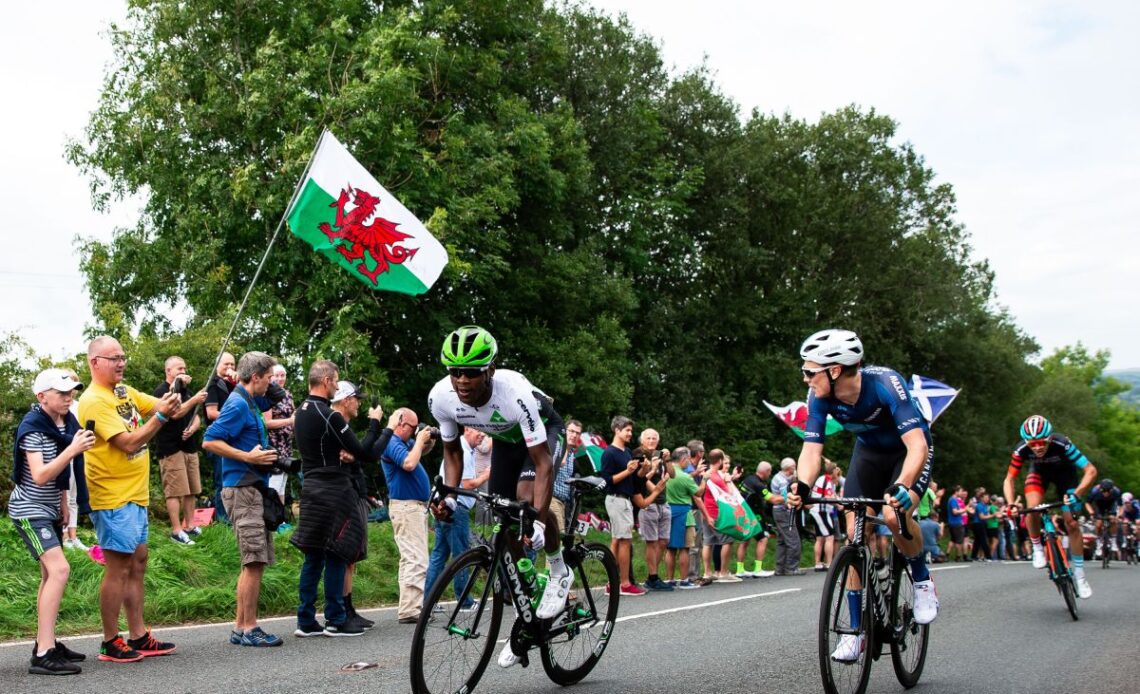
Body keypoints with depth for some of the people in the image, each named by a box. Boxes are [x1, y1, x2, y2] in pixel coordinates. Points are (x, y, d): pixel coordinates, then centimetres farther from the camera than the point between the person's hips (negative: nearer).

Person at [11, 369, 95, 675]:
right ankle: (43, 654, -22)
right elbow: (39, 476, -29)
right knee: (59, 569, -21)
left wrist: (63, 505, 20)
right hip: (29, 509, -9)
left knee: (51, 574, 10)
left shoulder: (66, 422, 3)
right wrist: (72, 450, -37)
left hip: (50, 509, 9)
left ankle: (46, 644, 19)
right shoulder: (32, 427, -19)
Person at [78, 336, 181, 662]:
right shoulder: (95, 401, -16)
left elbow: (157, 406, 12)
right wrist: (161, 415, -22)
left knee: (137, 563, 12)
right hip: (113, 499, -9)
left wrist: (172, 399, -9)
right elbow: (129, 443, -21)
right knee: (119, 568, -3)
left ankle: (138, 636, 19)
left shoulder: (124, 390, 11)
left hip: (134, 495, 9)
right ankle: (110, 643, 7)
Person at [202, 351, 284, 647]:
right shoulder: (238, 404, -12)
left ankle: (241, 626, 17)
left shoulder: (248, 403, 18)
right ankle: (248, 629, -3)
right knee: (254, 561, -9)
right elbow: (209, 441, -19)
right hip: (242, 488, -10)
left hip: (253, 489, 10)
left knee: (254, 563, 12)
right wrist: (248, 457, -20)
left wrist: (266, 455, 16)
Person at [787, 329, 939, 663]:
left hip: (908, 450, -4)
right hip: (869, 451, 4)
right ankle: (856, 630, 0)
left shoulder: (884, 383, -37)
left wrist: (902, 486, -60)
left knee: (895, 515, -29)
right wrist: (801, 486, -44)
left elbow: (917, 445, -43)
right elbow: (812, 448, -24)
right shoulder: (820, 395, -23)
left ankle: (923, 581, 1)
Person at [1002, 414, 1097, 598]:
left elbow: (1091, 470, -39)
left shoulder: (1062, 445, -40)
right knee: (1032, 509, -26)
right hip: (1039, 471, 1)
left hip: (1064, 472, -1)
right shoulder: (1022, 450, -32)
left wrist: (1077, 494, -52)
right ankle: (1037, 550, -1)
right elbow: (1009, 479, -23)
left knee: (1071, 523, -7)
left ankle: (1079, 575, 3)